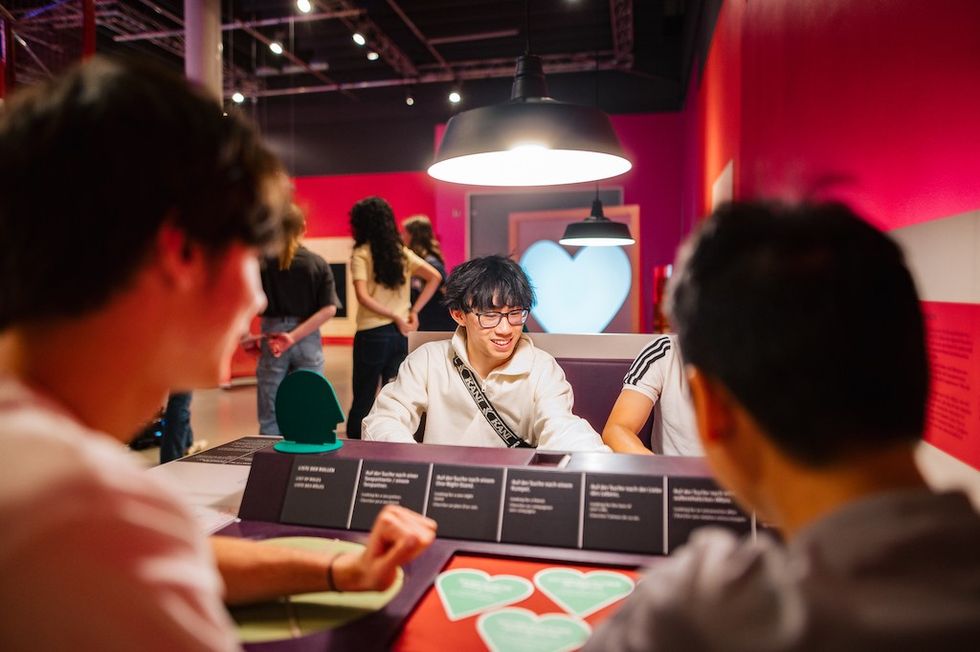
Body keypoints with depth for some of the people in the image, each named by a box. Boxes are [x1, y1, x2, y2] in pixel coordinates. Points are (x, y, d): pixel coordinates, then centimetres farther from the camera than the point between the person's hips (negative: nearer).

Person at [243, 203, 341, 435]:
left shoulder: (261, 263, -2)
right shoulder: (318, 264, -2)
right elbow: (329, 309, -11)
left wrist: (245, 336, -2)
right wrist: (294, 336, -12)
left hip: (270, 339, 0)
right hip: (308, 341, 0)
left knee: (269, 418, 10)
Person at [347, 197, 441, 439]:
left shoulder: (361, 254, -6)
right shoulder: (402, 252, 7)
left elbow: (363, 296, -17)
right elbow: (435, 277, 4)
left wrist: (396, 317, -11)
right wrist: (413, 311, 2)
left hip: (372, 334, -4)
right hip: (400, 334, 4)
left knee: (363, 398, 7)